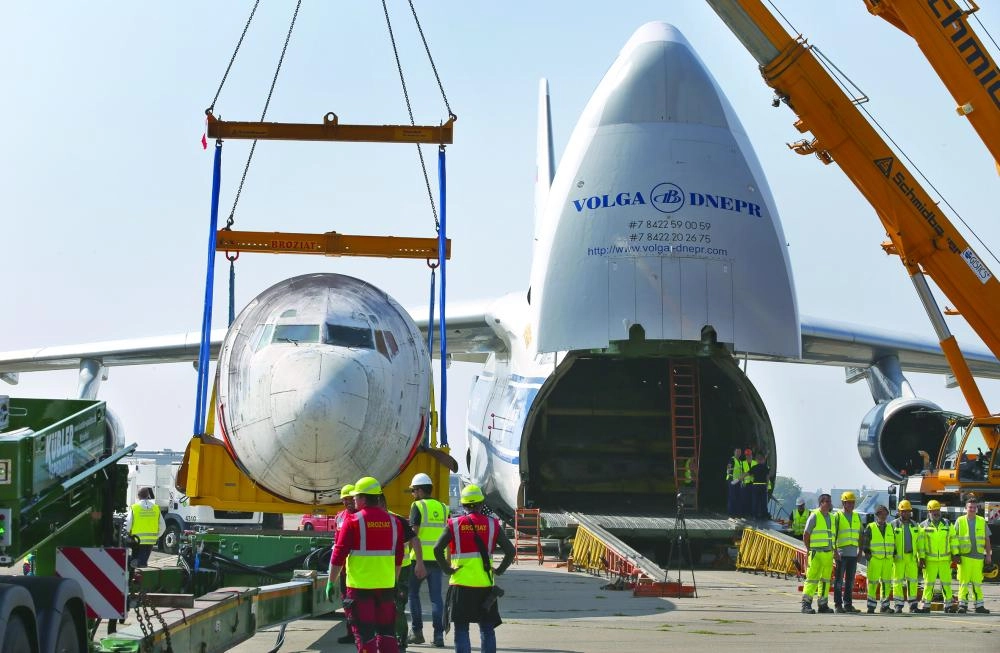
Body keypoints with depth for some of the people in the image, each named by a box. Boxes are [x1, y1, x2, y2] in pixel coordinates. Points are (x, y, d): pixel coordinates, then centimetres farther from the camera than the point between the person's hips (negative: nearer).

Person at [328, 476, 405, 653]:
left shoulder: (353, 521, -9)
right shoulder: (392, 521, 6)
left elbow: (339, 555, -9)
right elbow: (398, 557, 11)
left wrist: (331, 582, 0)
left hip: (360, 585, -4)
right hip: (386, 585, 4)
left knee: (365, 633, 0)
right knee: (387, 631, 12)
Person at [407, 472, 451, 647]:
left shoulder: (418, 506, -5)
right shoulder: (443, 508, 12)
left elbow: (414, 533, -13)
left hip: (420, 558, -4)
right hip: (438, 559, 5)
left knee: (413, 593, 10)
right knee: (436, 596, 6)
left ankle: (417, 632, 7)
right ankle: (438, 635, 0)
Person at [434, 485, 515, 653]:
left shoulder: (454, 525, -1)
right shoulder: (492, 524, 2)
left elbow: (437, 549, -11)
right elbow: (510, 550, -2)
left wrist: (447, 569, -1)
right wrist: (500, 570, 8)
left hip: (461, 584, -1)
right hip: (485, 584, 1)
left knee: (461, 629, 5)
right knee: (487, 629, 11)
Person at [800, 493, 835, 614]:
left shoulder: (832, 517, 16)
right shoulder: (814, 516, -4)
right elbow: (805, 535, -4)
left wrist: (833, 551, 13)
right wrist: (809, 550, -6)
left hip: (828, 553, 7)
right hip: (816, 553, -7)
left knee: (825, 579, 9)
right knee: (812, 578, -10)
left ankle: (823, 604, 15)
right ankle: (806, 604, -10)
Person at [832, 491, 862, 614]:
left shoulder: (857, 517, 15)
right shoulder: (837, 516, -2)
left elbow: (860, 535, 18)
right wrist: (835, 551, -14)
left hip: (853, 553, 5)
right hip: (841, 552, -5)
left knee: (850, 580, 8)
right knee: (839, 580, -2)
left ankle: (848, 604, 13)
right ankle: (838, 605, 0)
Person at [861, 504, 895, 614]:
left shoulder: (890, 528, 15)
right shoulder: (870, 528, 2)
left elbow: (894, 543, 22)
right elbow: (864, 543, 3)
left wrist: (894, 554, 15)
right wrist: (866, 553, -6)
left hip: (888, 560, 4)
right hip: (874, 559, -4)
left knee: (886, 583, 5)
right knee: (873, 582, -5)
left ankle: (885, 606, 13)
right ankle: (871, 606, -1)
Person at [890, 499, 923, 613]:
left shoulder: (915, 525, 13)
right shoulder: (894, 525, 2)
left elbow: (920, 542, 15)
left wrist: (921, 557, 10)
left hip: (911, 557, 3)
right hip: (898, 557, -3)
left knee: (912, 580, 1)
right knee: (898, 580, -2)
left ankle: (913, 604, 8)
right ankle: (898, 605, 2)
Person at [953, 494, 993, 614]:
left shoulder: (982, 522, 10)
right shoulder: (959, 521, 3)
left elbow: (987, 539, 13)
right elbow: (954, 539, 4)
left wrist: (988, 554, 8)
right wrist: (956, 555, -3)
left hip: (978, 556, 2)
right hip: (964, 556, -2)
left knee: (977, 582, 5)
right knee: (964, 582, -1)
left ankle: (979, 605, 9)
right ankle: (962, 605, 3)